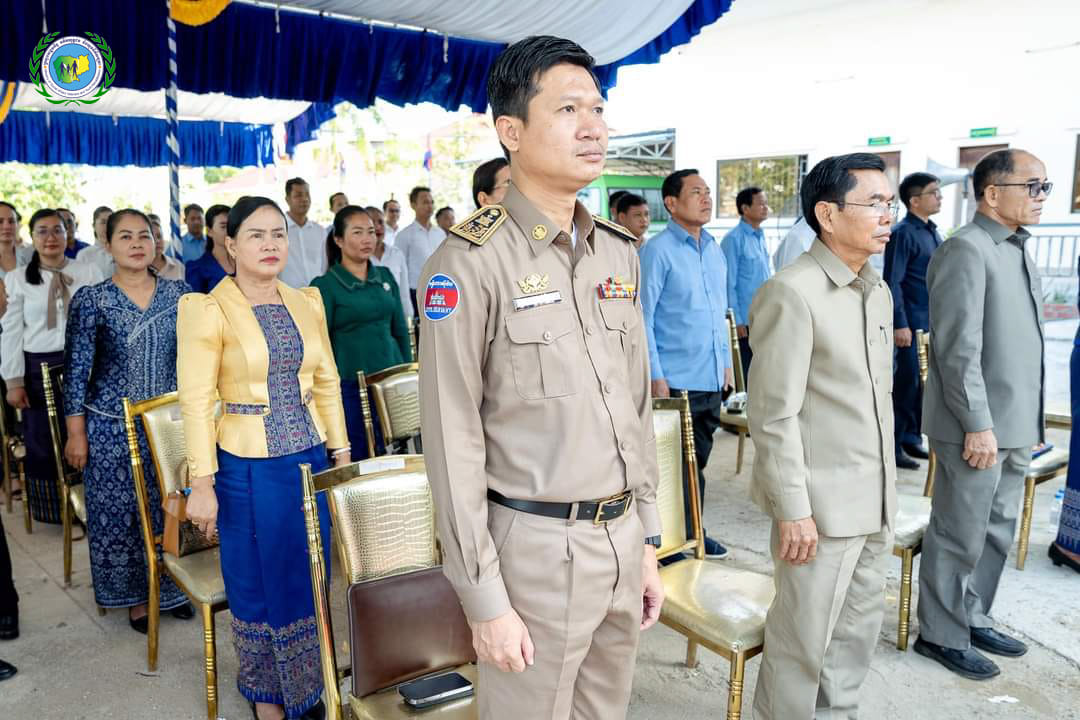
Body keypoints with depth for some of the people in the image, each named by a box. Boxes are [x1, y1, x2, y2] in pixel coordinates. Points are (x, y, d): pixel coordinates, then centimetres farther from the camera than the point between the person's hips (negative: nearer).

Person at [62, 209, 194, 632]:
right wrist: (76, 433, -6)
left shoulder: (178, 293, 1)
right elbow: (76, 370, -4)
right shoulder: (91, 300, -5)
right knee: (118, 513, 7)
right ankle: (134, 597, 25)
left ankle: (171, 589, 28)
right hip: (112, 427, -2)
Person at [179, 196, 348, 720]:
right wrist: (202, 482, -13)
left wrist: (341, 454, 8)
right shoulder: (208, 309, -9)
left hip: (310, 459, 4)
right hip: (248, 468, -4)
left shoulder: (307, 302, 5)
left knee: (311, 579, 13)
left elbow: (327, 383, 9)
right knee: (258, 585, 11)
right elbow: (196, 401, -11)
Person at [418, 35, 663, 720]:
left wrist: (647, 542, 12)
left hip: (622, 538, 6)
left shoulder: (621, 251, 7)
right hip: (536, 546, -6)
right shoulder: (471, 261, -14)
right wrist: (485, 601, -12)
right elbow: (454, 443, -14)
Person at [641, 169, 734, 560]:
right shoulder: (658, 250, -10)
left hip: (712, 380, 7)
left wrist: (726, 362, 15)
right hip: (676, 380, -7)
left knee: (698, 460, 17)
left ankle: (693, 534, 31)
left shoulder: (714, 249, 11)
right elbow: (643, 318, -12)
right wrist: (656, 377, -15)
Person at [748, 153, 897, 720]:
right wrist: (794, 508, -18)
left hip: (876, 502, 8)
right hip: (821, 502, -8)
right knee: (804, 637, 6)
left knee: (860, 625, 20)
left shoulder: (878, 291, 10)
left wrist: (886, 486, 15)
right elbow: (773, 415, -18)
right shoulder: (791, 293, -17)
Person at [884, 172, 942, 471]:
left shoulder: (933, 231, 14)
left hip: (933, 323, 8)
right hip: (912, 323, -8)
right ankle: (894, 446, 5)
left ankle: (912, 438, 24)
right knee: (906, 382, -3)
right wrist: (900, 324, -19)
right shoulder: (903, 233, -11)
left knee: (924, 382, 13)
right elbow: (892, 282, -16)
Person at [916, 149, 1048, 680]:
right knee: (960, 536, 3)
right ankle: (941, 635, 19)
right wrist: (978, 424, -20)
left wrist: (1026, 421, 16)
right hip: (978, 426, -9)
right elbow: (957, 349, -20)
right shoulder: (966, 250, -14)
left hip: (1014, 425, 9)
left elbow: (1021, 341, 17)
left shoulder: (1018, 250, 14)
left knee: (997, 533, 19)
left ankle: (973, 620, 34)